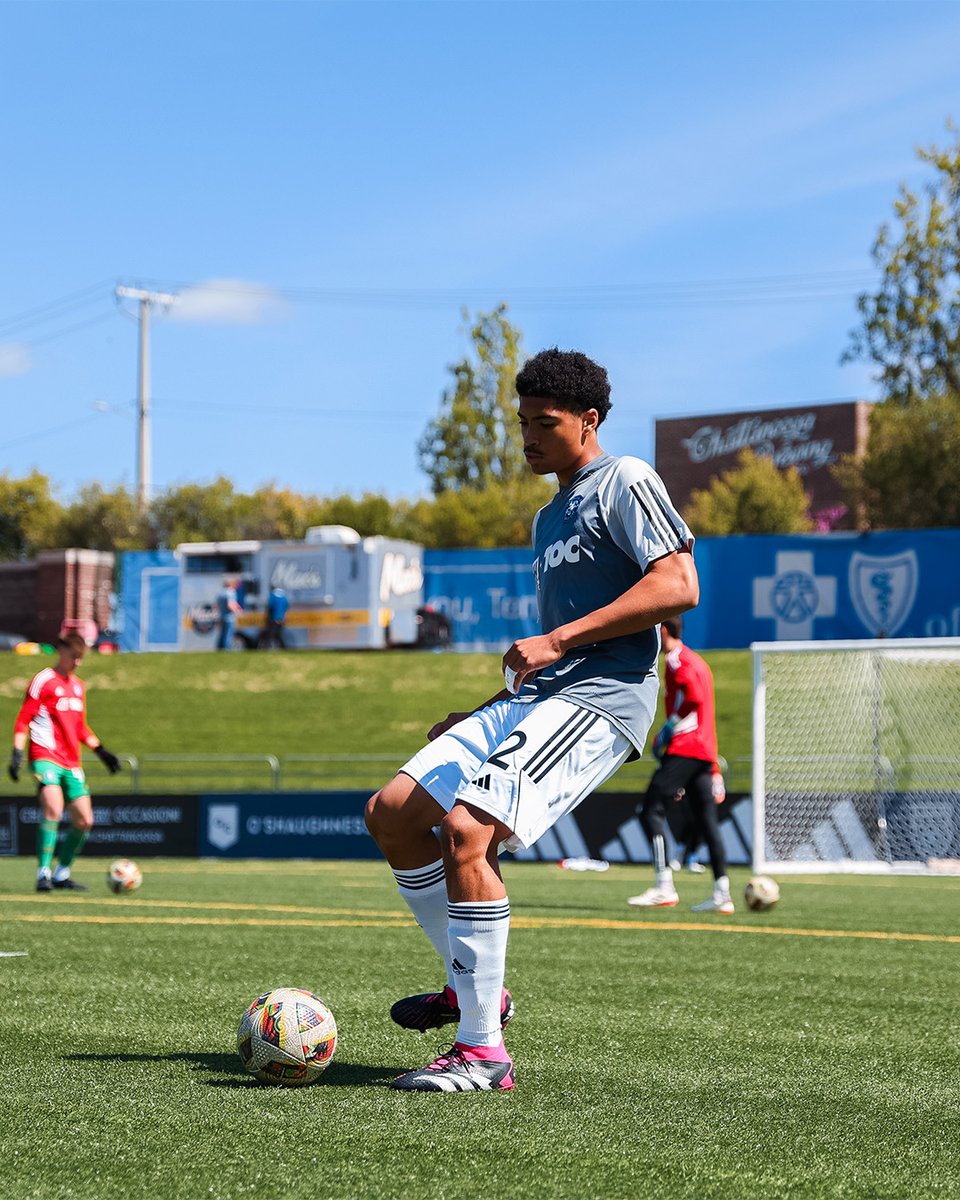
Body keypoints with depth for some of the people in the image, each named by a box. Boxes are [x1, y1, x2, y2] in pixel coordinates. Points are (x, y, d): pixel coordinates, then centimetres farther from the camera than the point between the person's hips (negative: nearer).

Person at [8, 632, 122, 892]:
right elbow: (23, 720, -6)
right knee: (53, 807, -27)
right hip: (45, 757, -7)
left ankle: (61, 874, 18)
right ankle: (43, 873, -24)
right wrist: (17, 754, -16)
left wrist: (102, 751, 23)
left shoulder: (78, 686, 18)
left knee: (84, 820, 3)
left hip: (71, 762, 7)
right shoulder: (42, 681, -4)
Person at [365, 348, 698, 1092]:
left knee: (466, 829, -26)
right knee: (392, 813, 4)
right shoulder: (550, 516, 25)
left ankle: (483, 1053, -20)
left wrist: (556, 639, -19)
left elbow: (678, 586, -17)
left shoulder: (625, 482, -3)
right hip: (532, 699, 10)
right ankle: (475, 988, 14)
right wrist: (485, 717, 24)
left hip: (600, 698, -10)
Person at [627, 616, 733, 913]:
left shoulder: (677, 660, -5)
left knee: (651, 810, -10)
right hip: (705, 752, 10)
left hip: (683, 749, -10)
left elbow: (693, 695, -23)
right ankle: (722, 894, 2)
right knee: (706, 819, 7)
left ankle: (665, 888, -17)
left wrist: (668, 730, -14)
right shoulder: (696, 661, 25)